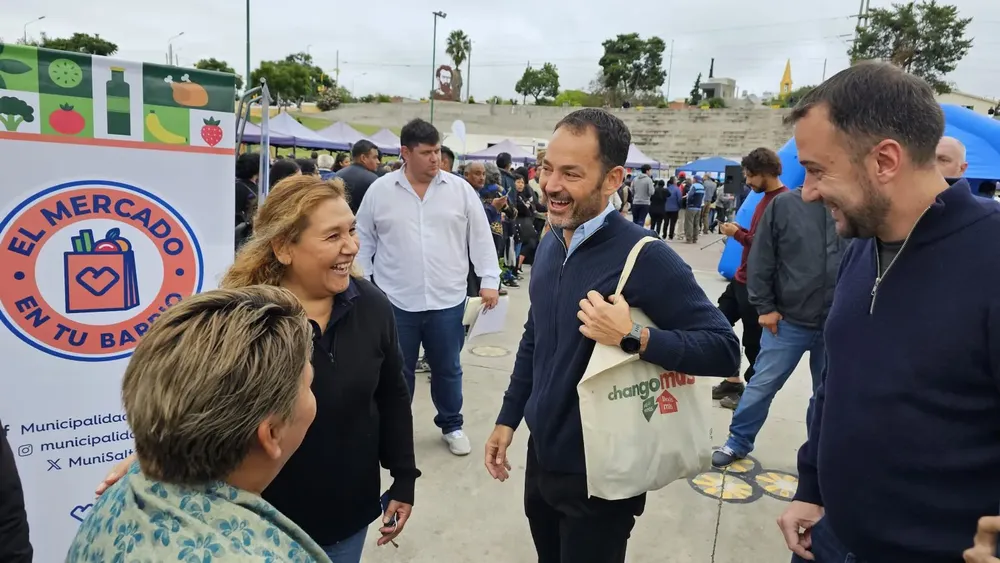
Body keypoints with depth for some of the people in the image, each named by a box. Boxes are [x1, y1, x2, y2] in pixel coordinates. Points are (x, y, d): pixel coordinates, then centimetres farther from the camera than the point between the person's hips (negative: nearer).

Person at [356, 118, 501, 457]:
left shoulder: (460, 190, 0)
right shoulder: (379, 191, 0)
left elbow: (481, 238, 2)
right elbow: (363, 242, 6)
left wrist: (489, 281, -4)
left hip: (447, 302, 1)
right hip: (395, 302, 0)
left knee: (447, 369, 14)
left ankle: (452, 425, 34)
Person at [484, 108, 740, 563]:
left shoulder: (644, 257, -22)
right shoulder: (550, 243, -1)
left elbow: (724, 349, -21)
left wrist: (633, 337, -32)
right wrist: (508, 417, 13)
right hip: (541, 456, 6)